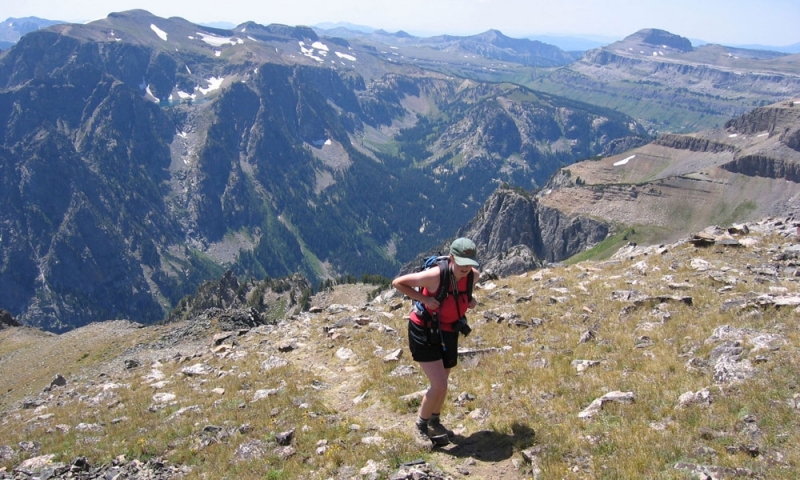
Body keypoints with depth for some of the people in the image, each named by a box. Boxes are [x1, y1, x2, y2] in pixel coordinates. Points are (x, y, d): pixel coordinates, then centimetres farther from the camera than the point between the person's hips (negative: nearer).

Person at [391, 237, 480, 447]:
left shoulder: (473, 275, -12)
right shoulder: (435, 275, -30)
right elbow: (398, 282, -19)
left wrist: (470, 301, -7)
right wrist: (424, 299, -26)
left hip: (449, 333, 6)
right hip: (424, 333, -6)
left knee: (441, 384, 20)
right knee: (439, 385, -12)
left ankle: (434, 422, 43)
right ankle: (420, 426, 12)